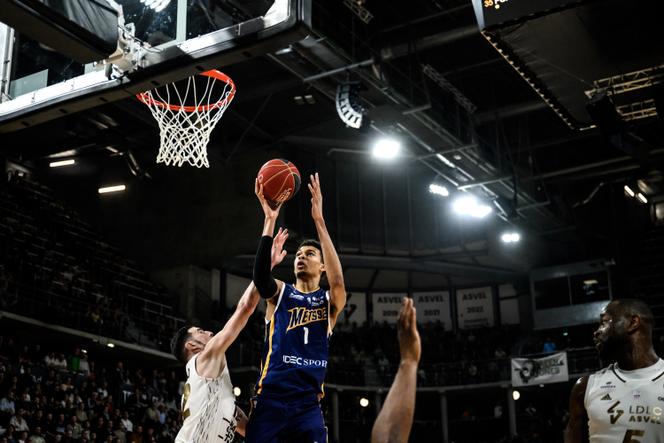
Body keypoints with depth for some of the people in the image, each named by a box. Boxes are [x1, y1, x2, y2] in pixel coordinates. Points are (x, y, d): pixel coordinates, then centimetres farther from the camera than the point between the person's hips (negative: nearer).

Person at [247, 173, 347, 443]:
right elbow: (260, 275, -12)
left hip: (308, 403, 0)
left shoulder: (330, 301, 11)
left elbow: (338, 281, -13)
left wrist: (319, 220, -17)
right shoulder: (279, 293, 11)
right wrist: (270, 219, -21)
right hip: (270, 398, 0)